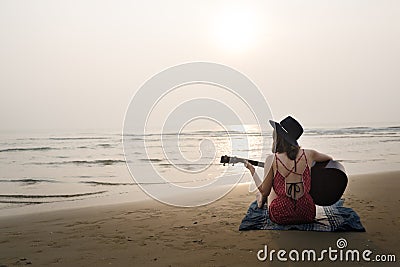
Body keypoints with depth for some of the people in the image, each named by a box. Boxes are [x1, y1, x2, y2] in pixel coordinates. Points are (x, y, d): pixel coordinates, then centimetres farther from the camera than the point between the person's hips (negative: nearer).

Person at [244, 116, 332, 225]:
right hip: (308, 215, 3)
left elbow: (264, 191, -6)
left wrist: (252, 170, 7)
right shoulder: (308, 154, -7)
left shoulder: (272, 160, -15)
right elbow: (329, 159, 16)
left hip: (280, 216, -2)